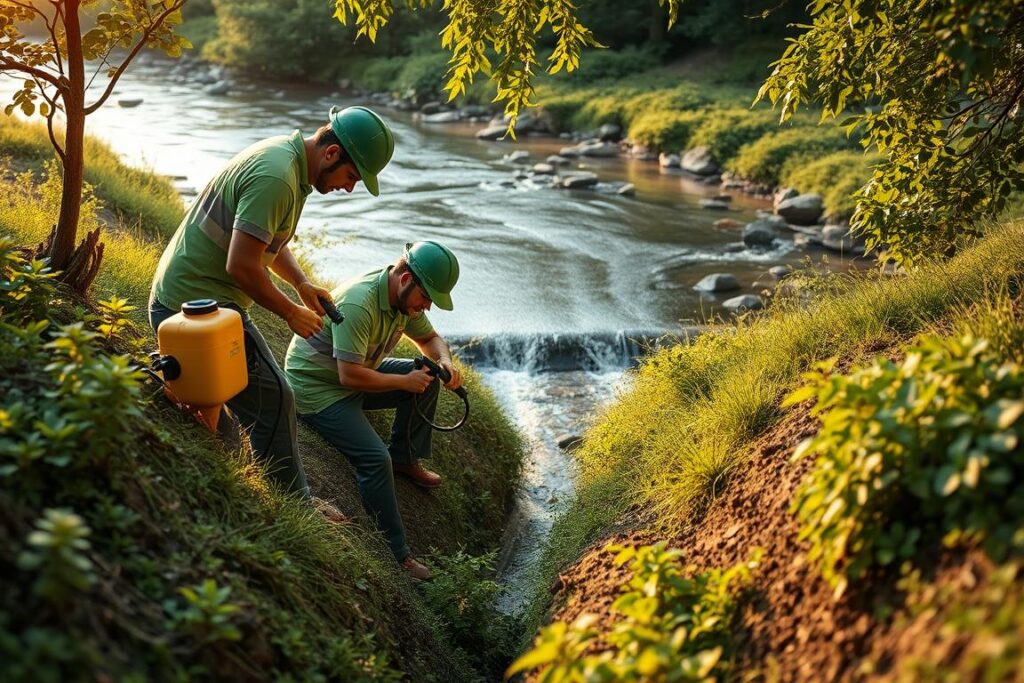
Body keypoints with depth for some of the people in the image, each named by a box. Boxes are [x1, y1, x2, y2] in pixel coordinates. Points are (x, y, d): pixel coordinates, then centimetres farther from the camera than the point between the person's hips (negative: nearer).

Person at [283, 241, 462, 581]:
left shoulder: (405, 297, -4)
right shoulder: (358, 304, -32)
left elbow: (430, 337, 12)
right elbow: (350, 376, -34)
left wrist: (445, 361, -10)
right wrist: (405, 382, -22)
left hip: (357, 371, 9)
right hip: (317, 387, -9)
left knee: (427, 377, 1)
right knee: (375, 459, -24)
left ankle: (405, 458, 13)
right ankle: (395, 555, -13)